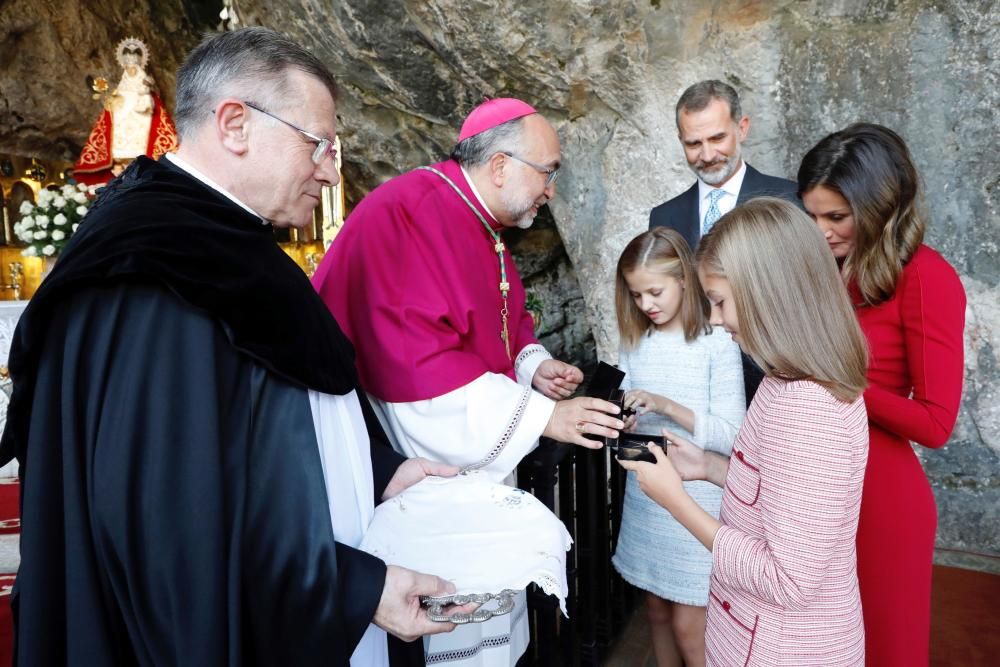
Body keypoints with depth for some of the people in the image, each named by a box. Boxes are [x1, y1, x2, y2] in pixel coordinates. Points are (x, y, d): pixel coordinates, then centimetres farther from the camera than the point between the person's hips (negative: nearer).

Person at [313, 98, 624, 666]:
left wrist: (534, 364, 0)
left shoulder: (485, 228, 9)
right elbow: (419, 367, -28)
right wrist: (541, 415, -23)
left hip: (482, 469, 9)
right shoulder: (406, 214, -21)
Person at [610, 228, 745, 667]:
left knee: (689, 627, 3)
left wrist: (668, 407, -27)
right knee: (657, 610, 18)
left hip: (698, 501, -5)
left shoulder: (717, 343, -13)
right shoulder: (634, 343, 3)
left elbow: (732, 436, -15)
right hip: (645, 498, 5)